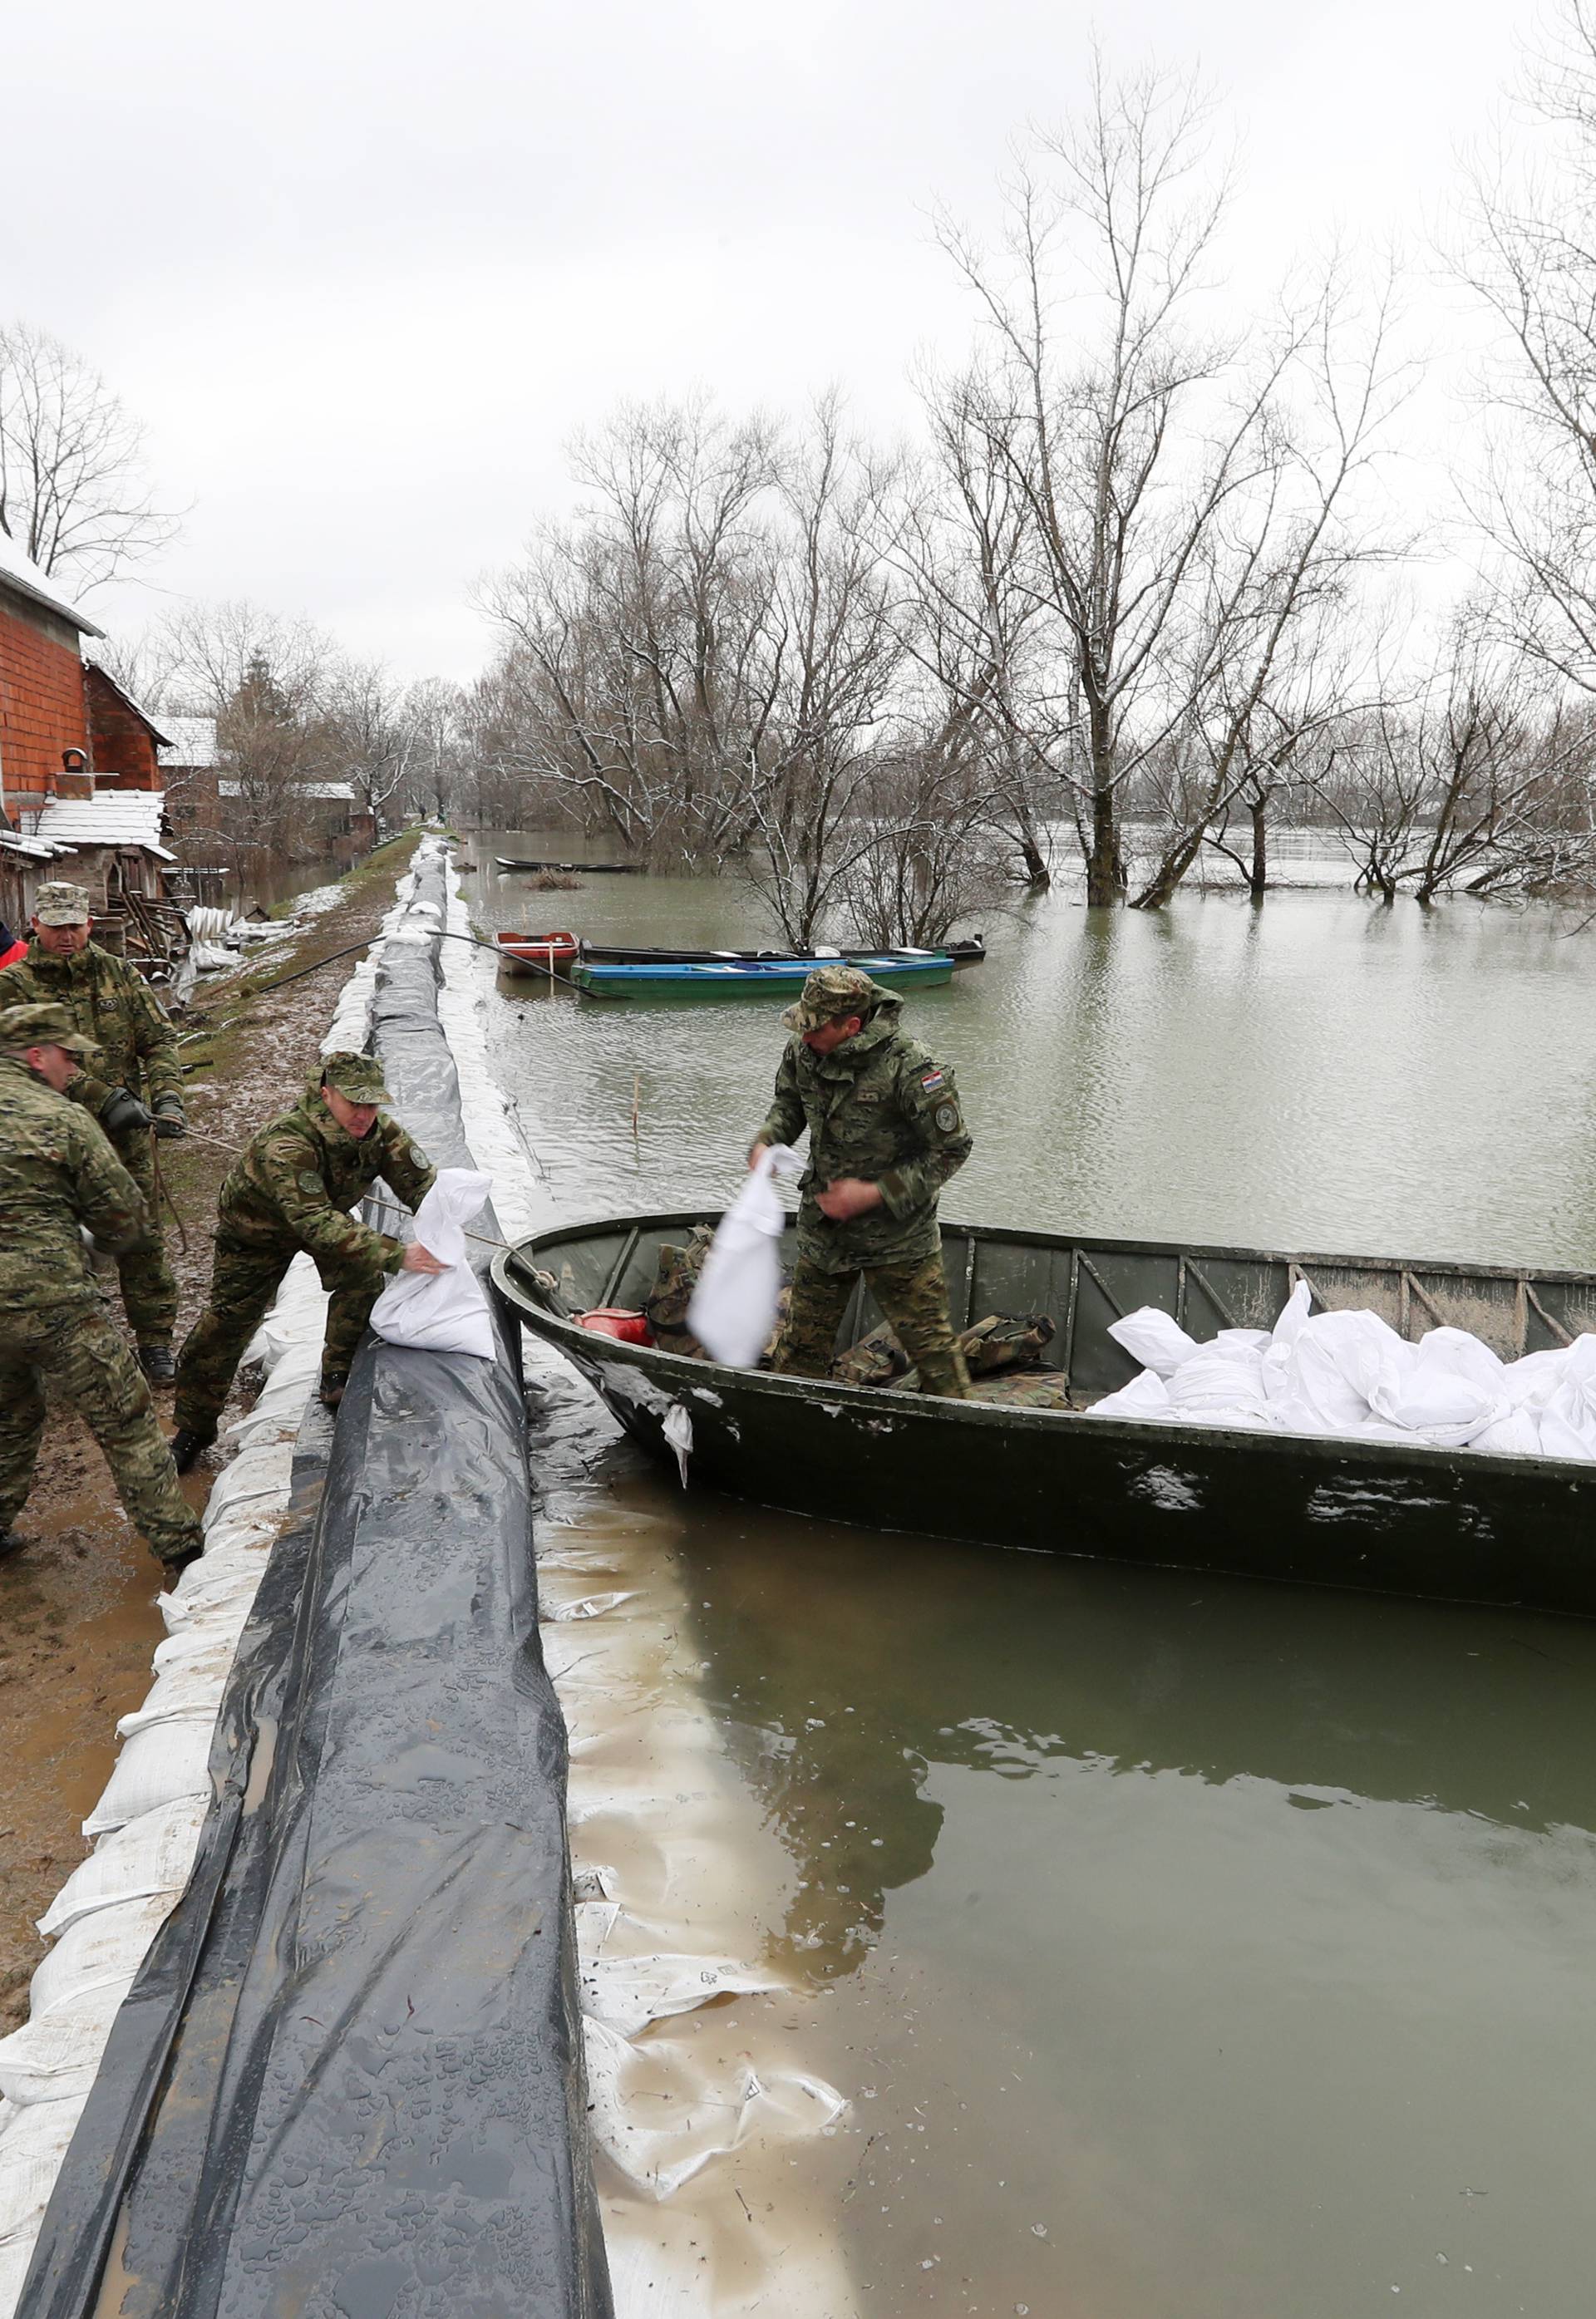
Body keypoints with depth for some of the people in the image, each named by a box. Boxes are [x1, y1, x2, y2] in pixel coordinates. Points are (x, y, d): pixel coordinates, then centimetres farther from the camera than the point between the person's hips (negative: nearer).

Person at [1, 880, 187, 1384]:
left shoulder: (118, 973, 6)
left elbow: (158, 1038, 4)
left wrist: (167, 1097, -13)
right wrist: (107, 1100, -23)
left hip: (127, 1135, 2)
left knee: (143, 1239, 6)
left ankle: (154, 1341, 18)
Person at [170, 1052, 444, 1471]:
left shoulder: (381, 1131, -26)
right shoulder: (288, 1145, -44)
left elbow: (422, 1184, -21)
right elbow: (316, 1224, -52)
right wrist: (396, 1254, -60)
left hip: (327, 1213, 5)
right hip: (255, 1227, -4)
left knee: (364, 1276, -19)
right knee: (227, 1322, -2)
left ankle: (338, 1376, 4)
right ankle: (193, 1429, 18)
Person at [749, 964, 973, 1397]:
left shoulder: (909, 1068, -26)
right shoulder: (803, 1052, -8)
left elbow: (951, 1149, -18)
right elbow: (788, 1106, 13)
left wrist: (874, 1194, -22)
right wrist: (765, 1143, -10)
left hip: (896, 1236, -5)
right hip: (822, 1227, 5)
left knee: (927, 1338, 5)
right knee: (805, 1335, 19)